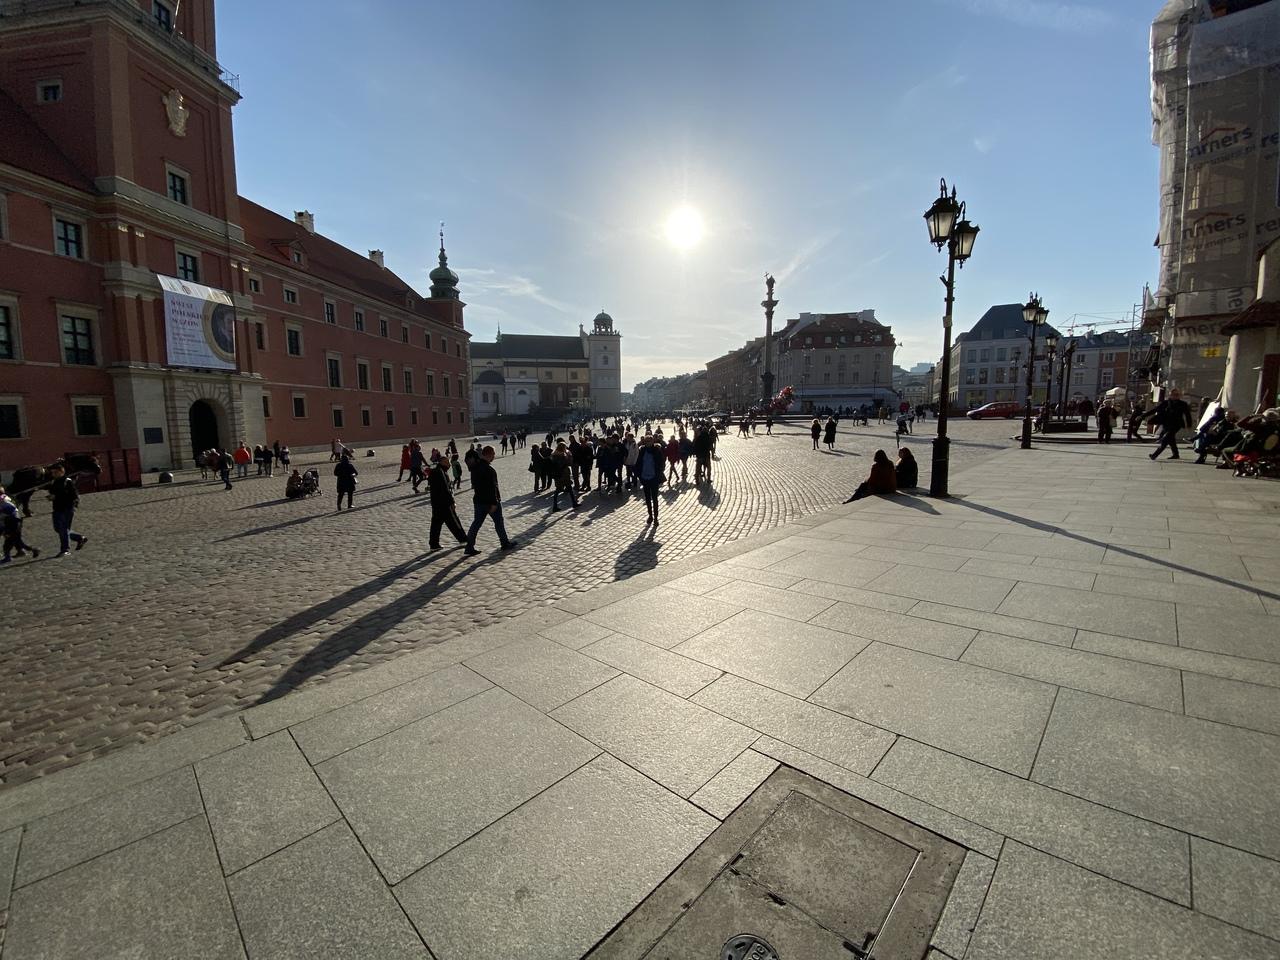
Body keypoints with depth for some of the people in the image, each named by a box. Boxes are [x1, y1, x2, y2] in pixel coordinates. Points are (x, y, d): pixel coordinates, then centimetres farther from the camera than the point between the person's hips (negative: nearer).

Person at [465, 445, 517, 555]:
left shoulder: (475, 466, 7)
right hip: (489, 500, -8)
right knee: (498, 521, 8)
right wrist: (494, 503, -21)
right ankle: (505, 543, 21)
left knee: (477, 522, 10)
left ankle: (469, 547, 6)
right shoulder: (487, 469, -22)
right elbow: (491, 487, -24)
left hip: (478, 500, 8)